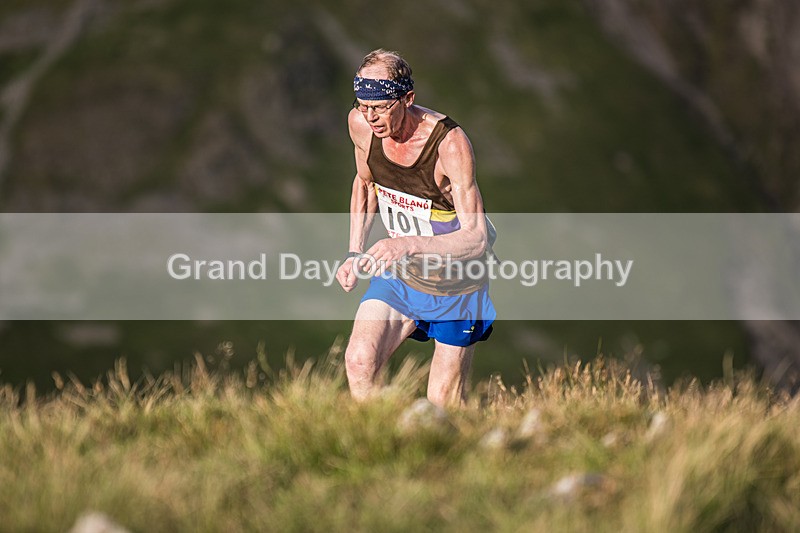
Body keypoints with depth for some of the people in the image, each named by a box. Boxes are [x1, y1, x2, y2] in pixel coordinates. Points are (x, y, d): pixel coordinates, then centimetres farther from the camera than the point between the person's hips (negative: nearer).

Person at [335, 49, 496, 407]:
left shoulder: (449, 143, -30)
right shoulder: (361, 124, -13)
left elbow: (477, 239, -35)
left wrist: (408, 244, -49)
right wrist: (355, 254, 4)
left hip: (456, 285, -4)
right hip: (399, 274, 4)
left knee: (443, 402, 1)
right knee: (359, 362, -18)